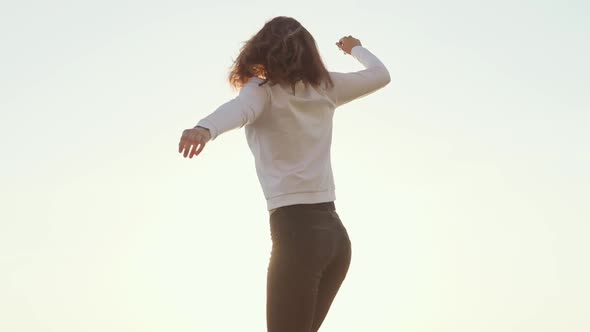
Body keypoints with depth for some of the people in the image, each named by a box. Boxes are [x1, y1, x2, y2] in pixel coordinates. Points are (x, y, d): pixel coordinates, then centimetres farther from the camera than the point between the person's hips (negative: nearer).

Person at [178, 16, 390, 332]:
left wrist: (205, 128, -46)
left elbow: (240, 108, -26)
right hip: (334, 233, 7)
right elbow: (380, 75, 28)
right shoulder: (325, 87, 12)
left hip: (296, 230, -7)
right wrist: (355, 48, 47)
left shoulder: (262, 90, -3)